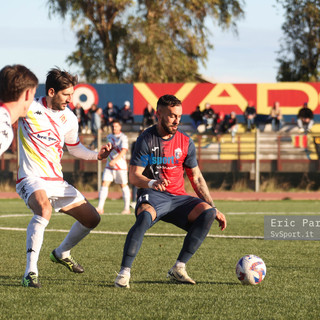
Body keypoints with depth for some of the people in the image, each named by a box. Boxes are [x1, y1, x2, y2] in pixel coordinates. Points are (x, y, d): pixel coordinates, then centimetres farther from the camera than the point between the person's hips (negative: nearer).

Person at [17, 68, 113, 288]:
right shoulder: (29, 109, -10)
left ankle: (62, 253, 36)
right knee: (44, 209, -38)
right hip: (32, 179, -7)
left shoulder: (69, 118, 7)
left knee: (92, 219, 9)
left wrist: (97, 155, 5)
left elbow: (74, 147, 21)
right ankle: (30, 272, -36)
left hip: (57, 181, 7)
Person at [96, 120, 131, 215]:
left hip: (120, 165, -5)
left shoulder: (123, 138, -10)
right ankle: (100, 208, -10)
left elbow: (123, 151, -24)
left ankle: (127, 208, 12)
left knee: (124, 186, 3)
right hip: (109, 165, 5)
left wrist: (115, 160, -35)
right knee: (104, 184, -6)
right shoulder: (109, 137, 12)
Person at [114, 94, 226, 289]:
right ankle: (124, 272, -37)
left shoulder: (186, 142, 9)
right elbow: (134, 176, -8)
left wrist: (214, 208, 9)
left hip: (178, 198, 5)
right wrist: (152, 183, -31)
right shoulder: (146, 139, -3)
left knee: (207, 212, -23)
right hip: (152, 196, -5)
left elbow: (197, 178, 15)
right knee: (145, 216, -38)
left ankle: (178, 268, -21)